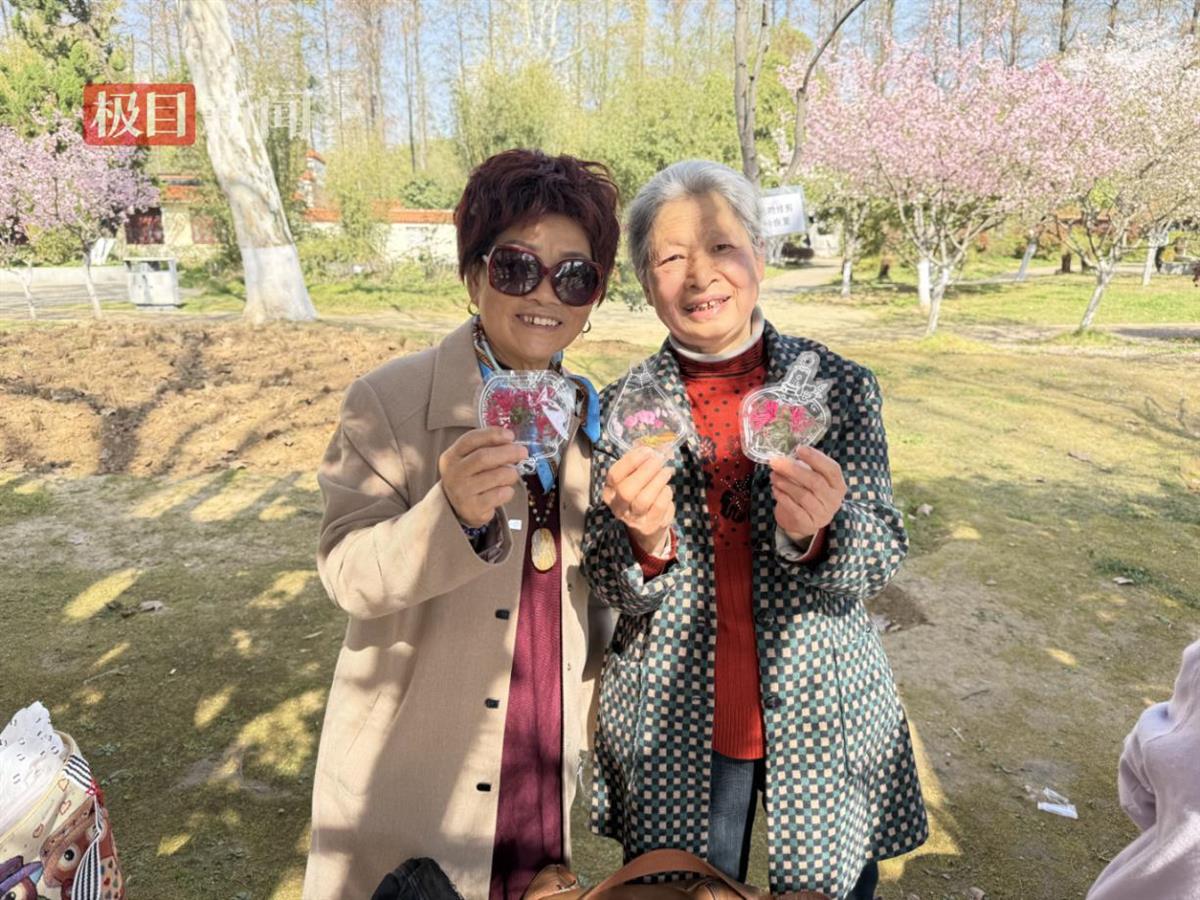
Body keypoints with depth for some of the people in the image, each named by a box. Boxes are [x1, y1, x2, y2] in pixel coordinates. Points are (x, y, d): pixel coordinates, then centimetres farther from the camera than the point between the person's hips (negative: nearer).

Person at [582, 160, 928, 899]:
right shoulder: (621, 409, -5)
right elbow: (611, 592, -5)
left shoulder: (842, 387, -5)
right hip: (671, 739, 0)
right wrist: (645, 542, -28)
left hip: (825, 727, 1)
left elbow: (882, 561, -7)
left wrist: (815, 534, -29)